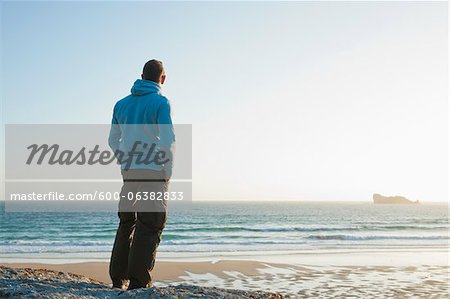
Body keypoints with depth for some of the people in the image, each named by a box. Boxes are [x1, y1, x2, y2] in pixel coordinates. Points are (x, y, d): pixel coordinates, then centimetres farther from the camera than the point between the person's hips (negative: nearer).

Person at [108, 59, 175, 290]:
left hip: (129, 173, 6)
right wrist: (168, 171, -5)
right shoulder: (160, 102, -6)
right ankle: (138, 280, -6)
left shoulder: (122, 104, 12)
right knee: (150, 225, -2)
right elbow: (167, 139, -14)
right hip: (153, 171, -6)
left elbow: (113, 140, 15)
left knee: (127, 222, 15)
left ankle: (118, 277, 14)